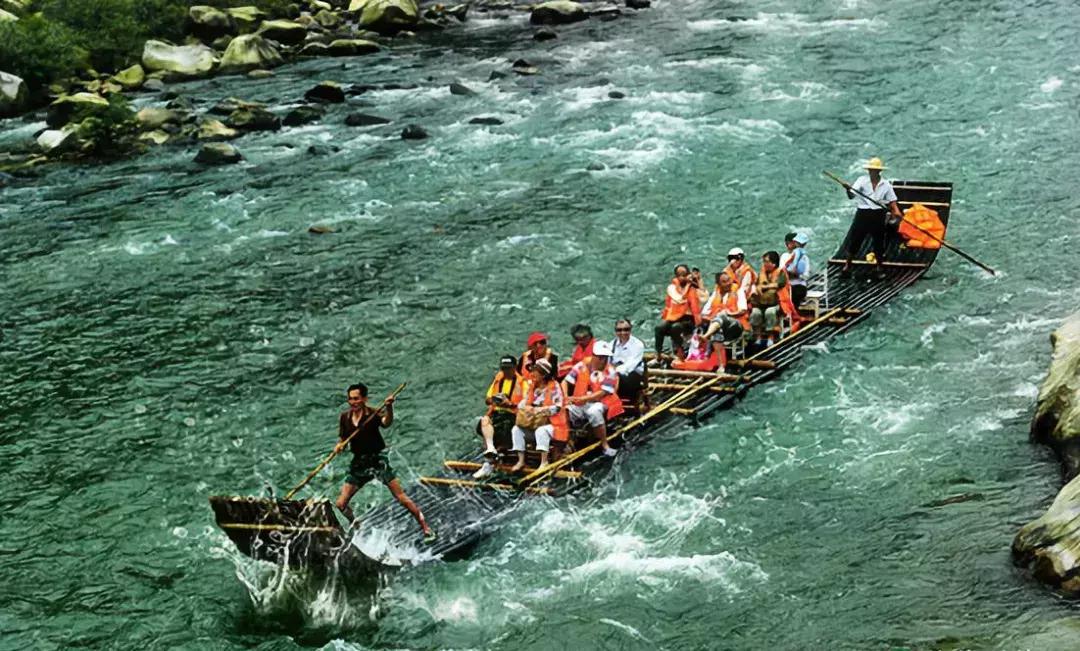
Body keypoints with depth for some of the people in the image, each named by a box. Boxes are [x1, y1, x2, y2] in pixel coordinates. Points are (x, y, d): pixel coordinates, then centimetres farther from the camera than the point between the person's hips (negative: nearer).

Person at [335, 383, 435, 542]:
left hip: (378, 459, -5)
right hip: (359, 462, 5)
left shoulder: (373, 414, -12)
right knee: (341, 504, 2)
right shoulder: (345, 417, 2)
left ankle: (426, 529, -3)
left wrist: (389, 408, -52)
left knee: (401, 497, -10)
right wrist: (339, 446, -14)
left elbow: (387, 423, -32)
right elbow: (343, 440, 9)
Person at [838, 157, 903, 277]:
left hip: (878, 215, 2)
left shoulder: (885, 185, 3)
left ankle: (879, 268, 24)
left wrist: (897, 213, -14)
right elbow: (852, 195, -14)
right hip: (863, 214, -2)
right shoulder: (862, 181, -4)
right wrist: (848, 189, -37)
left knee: (879, 242, 10)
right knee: (854, 240, -1)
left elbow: (892, 201, 3)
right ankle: (847, 266, 10)